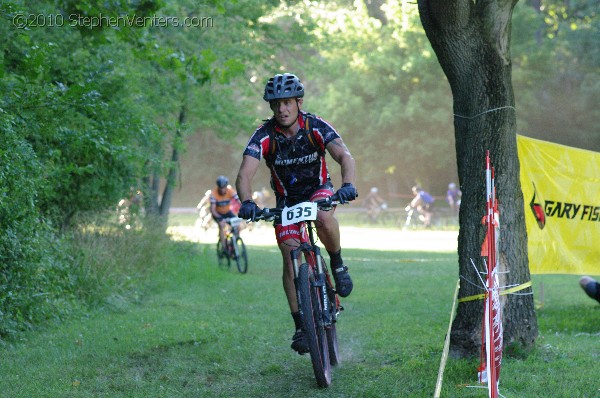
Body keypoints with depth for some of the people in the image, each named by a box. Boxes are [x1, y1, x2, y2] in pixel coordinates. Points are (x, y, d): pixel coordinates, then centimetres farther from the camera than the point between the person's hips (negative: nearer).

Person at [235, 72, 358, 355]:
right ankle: (300, 327, -6)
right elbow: (244, 174, -30)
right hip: (286, 200, 1)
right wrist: (247, 202, -50)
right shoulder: (264, 135, -20)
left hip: (319, 190, -1)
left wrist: (348, 185, -54)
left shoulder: (317, 127, -21)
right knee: (290, 255, -13)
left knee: (323, 217, -36)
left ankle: (337, 264, -8)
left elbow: (345, 156, -33)